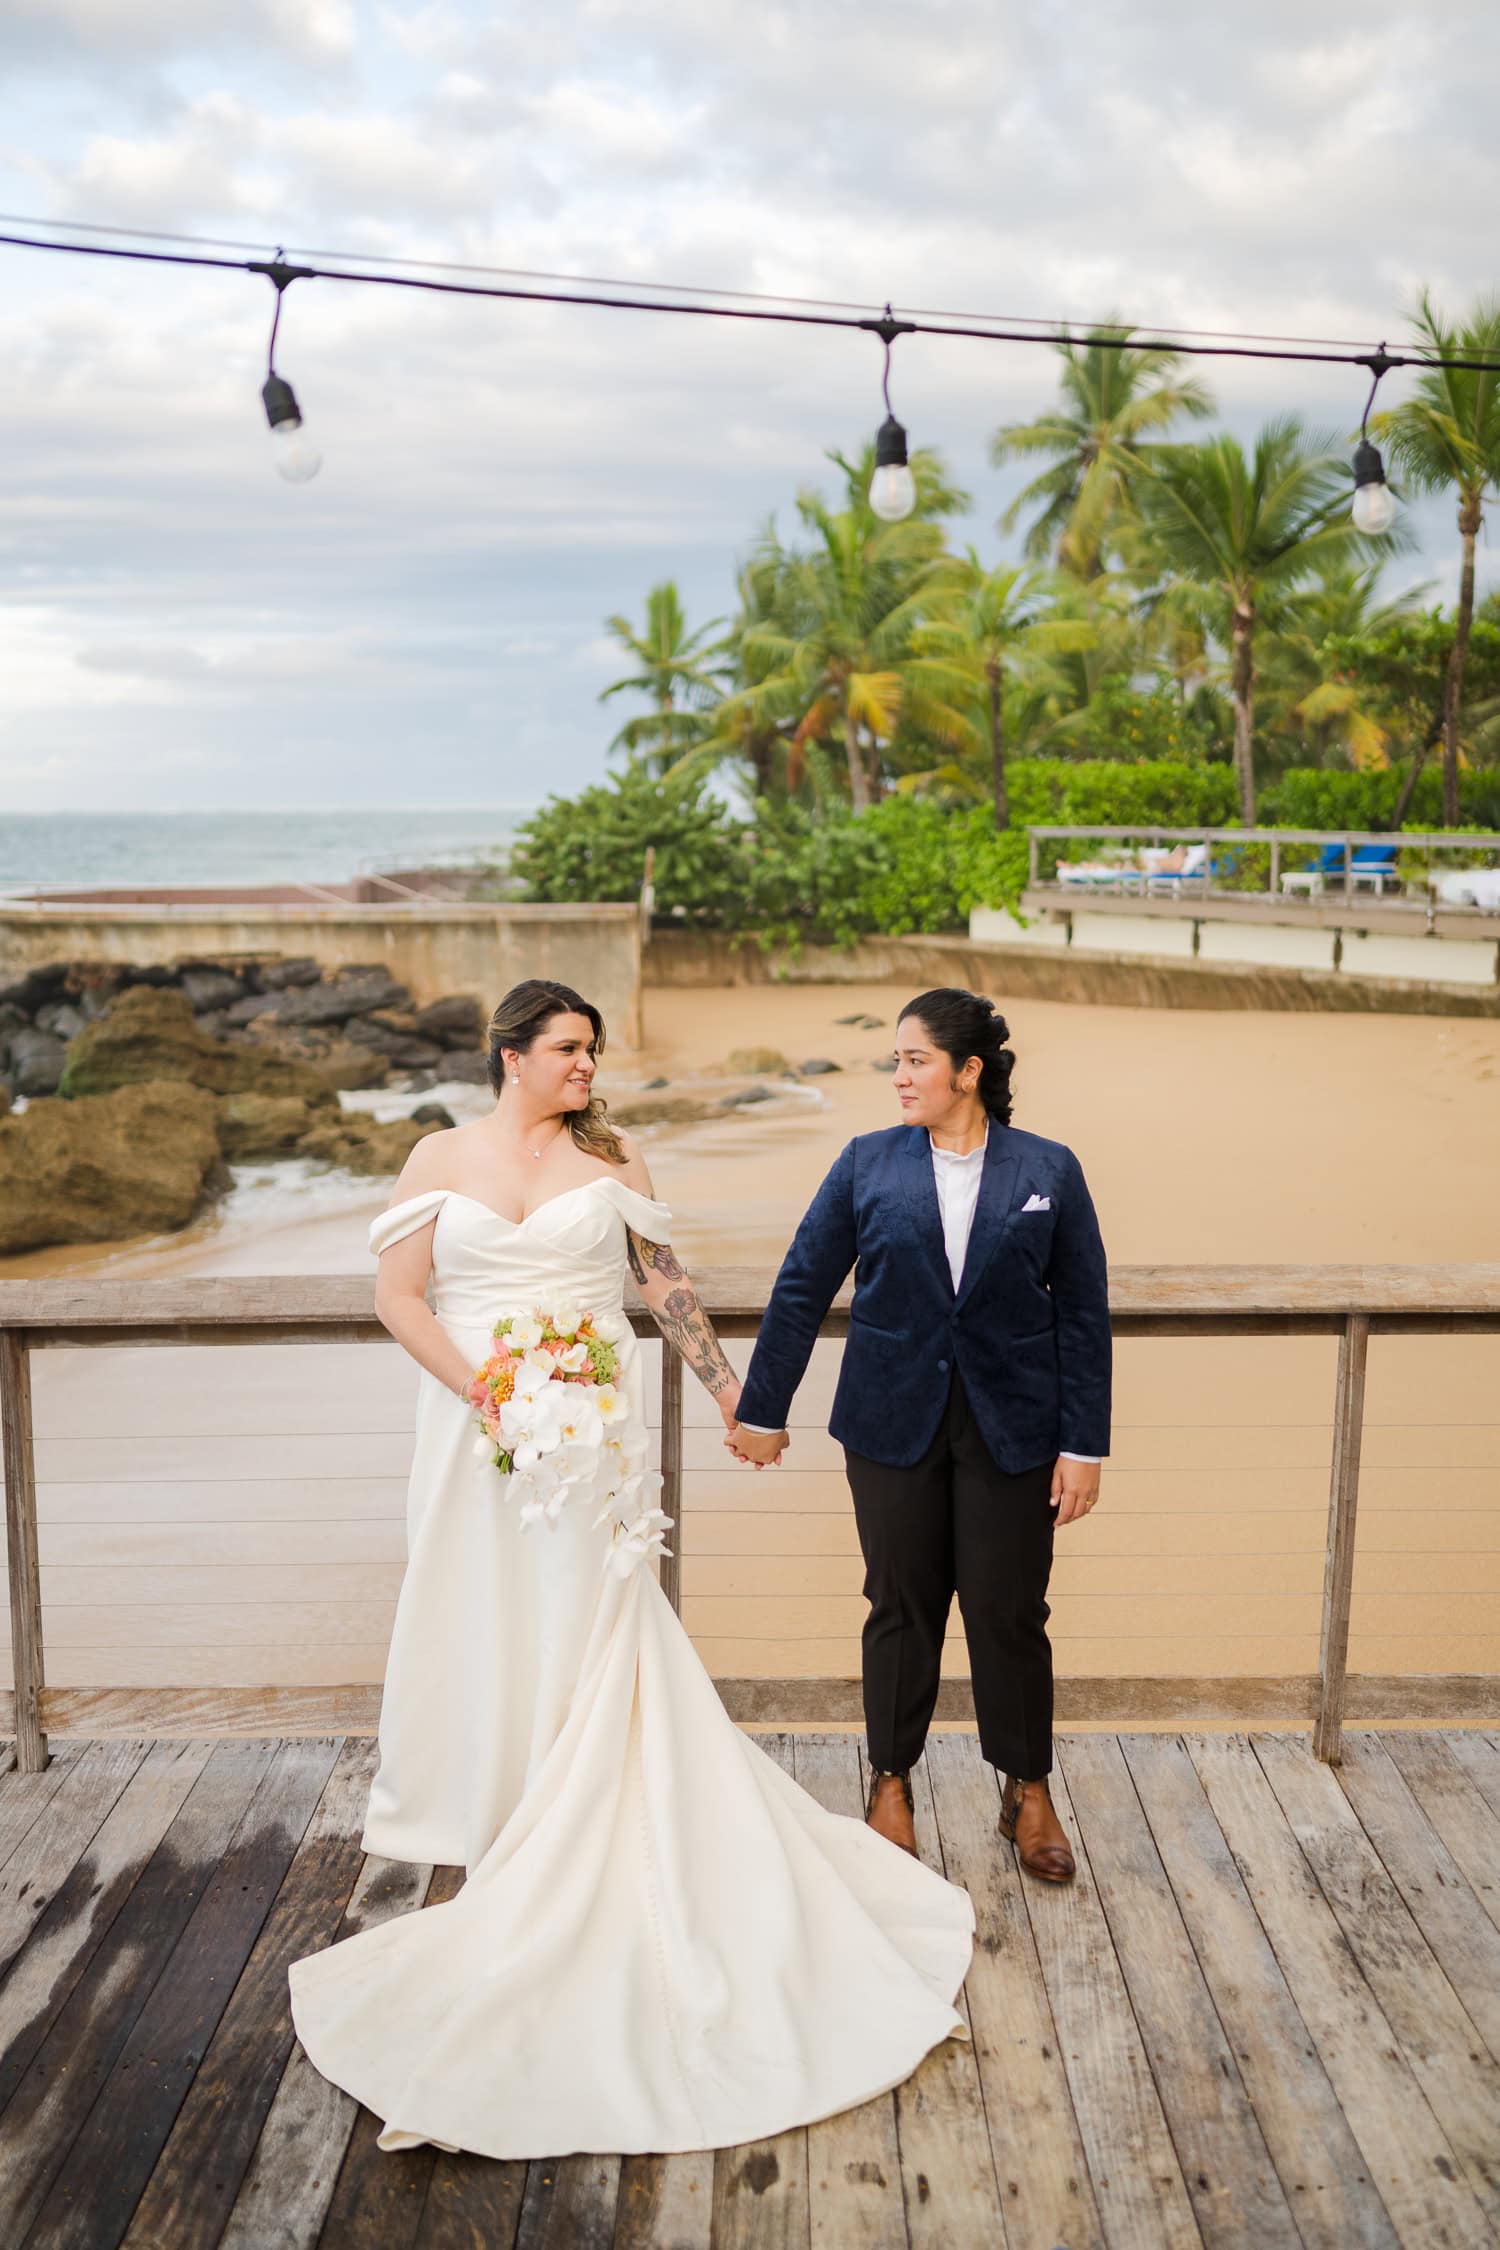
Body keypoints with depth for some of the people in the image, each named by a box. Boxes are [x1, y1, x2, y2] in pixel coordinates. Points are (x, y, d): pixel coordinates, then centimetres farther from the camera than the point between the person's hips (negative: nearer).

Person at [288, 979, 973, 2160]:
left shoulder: (611, 1158, 4)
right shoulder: (439, 1159, 4)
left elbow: (670, 1286, 8)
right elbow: (399, 1293, -1)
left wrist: (731, 1388, 8)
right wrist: (481, 1385, -13)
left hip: (593, 1429, 0)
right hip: (475, 1430, 1)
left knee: (591, 1630, 1)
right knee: (483, 1624, 8)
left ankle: (576, 1851, 12)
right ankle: (488, 1830, 25)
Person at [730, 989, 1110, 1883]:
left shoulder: (1049, 1170, -2)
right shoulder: (869, 1163, -1)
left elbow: (1084, 1313, -1)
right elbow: (802, 1288, 2)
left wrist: (1084, 1445, -4)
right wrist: (763, 1408, 4)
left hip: (1011, 1430, 0)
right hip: (894, 1424, 1)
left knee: (1010, 1613, 7)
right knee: (902, 1609, 11)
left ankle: (1030, 1793, 28)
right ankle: (892, 1782, 31)